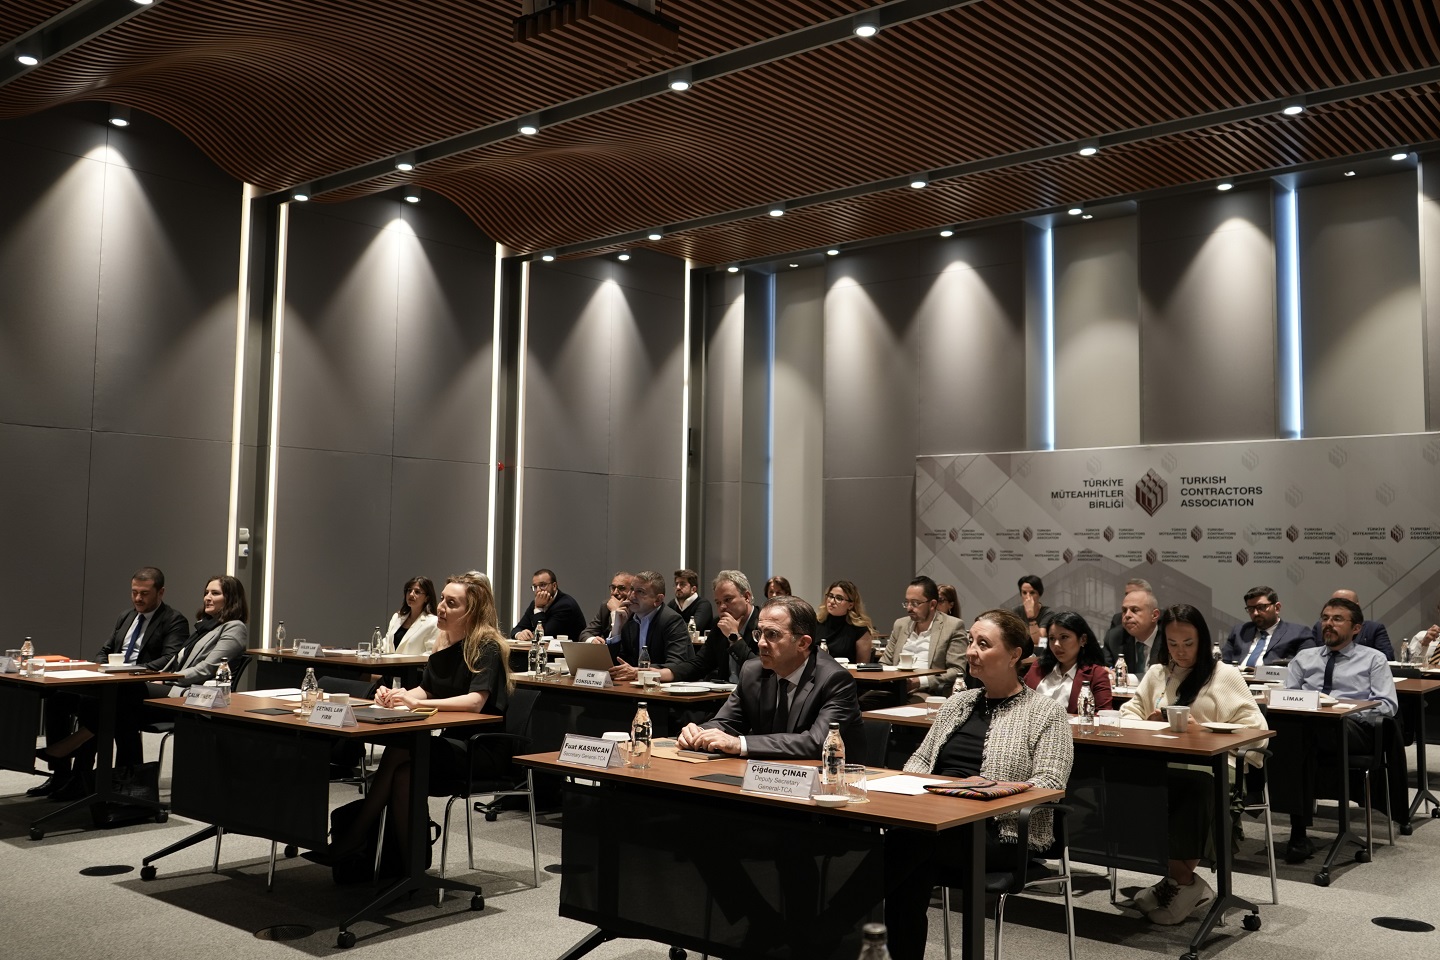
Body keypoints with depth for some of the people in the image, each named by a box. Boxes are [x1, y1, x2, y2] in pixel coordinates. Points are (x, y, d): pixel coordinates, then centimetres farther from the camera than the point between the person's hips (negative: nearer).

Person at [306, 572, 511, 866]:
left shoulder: (487, 646, -12)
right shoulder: (443, 642, 12)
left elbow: (475, 701, -24)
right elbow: (425, 690, 13)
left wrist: (416, 702, -28)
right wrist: (395, 696, -8)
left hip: (481, 748, -6)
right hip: (451, 739, 7)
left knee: (401, 754, -25)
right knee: (402, 769, -25)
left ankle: (349, 844, -15)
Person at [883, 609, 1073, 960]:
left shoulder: (1046, 714, 1)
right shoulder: (957, 703, 19)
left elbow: (1048, 786, -10)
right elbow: (921, 758, 22)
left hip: (1001, 834, -5)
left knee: (910, 839, -32)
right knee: (916, 870, -31)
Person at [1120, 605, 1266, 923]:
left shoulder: (1225, 675, 7)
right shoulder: (1157, 673, 22)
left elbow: (1253, 728, -1)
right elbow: (1129, 711, 25)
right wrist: (1146, 724, 3)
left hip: (1209, 770, -4)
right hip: (1162, 766, 4)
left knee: (1192, 791, -39)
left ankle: (1179, 880, -16)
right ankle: (1184, 880, -16)